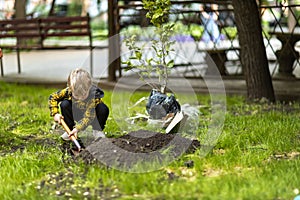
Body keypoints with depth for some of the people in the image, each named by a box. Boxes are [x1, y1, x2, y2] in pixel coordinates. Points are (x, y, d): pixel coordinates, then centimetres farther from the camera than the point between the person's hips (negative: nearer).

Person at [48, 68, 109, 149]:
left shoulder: (94, 93, -36)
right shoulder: (69, 91, -27)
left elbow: (89, 116, -39)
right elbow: (52, 97, -12)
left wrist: (78, 128, -50)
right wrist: (55, 114, -23)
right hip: (77, 115, 3)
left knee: (103, 109, -33)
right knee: (64, 104, -24)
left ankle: (97, 130, -6)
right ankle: (70, 130, -6)